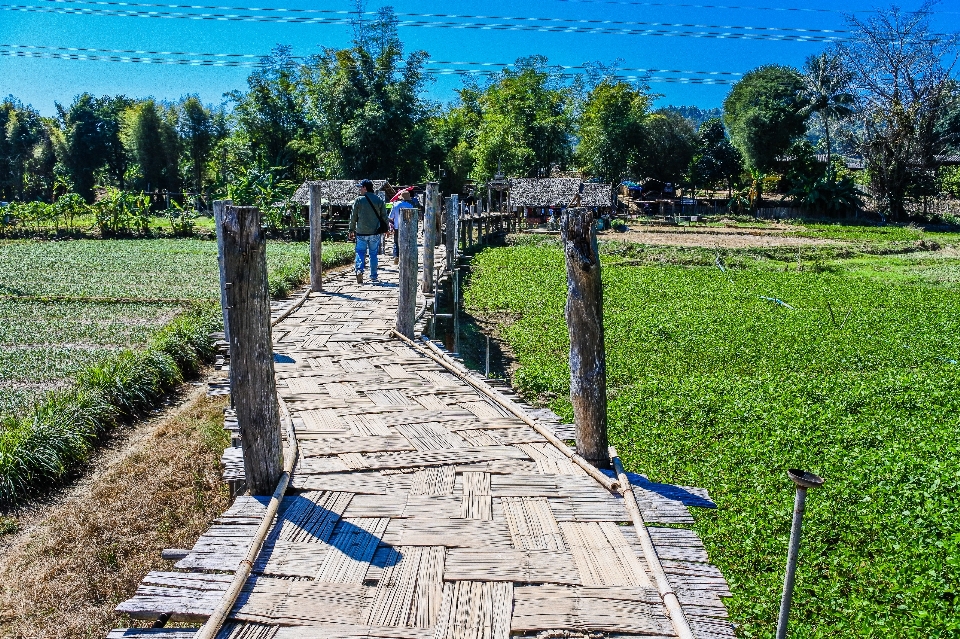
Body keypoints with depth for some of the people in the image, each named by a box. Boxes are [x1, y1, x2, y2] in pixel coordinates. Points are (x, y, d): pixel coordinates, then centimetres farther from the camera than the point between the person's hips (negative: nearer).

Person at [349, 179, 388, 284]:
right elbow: (384, 216, 5)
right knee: (373, 254, 9)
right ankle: (373, 276, 11)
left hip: (361, 232, -2)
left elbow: (353, 217, 1)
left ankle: (359, 269, -18)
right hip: (375, 232, 2)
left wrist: (352, 230, 11)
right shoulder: (379, 201, 2)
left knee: (360, 252, 5)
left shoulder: (358, 200, -3)